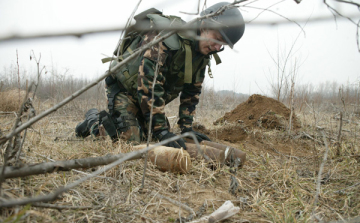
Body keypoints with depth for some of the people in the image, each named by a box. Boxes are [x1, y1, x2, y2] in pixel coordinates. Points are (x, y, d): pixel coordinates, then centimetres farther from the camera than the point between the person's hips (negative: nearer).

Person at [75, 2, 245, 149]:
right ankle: (94, 120, 9)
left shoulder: (203, 53, -6)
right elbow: (148, 85, -37)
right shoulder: (164, 38, -33)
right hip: (123, 87, -8)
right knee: (129, 139, -18)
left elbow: (191, 93, 2)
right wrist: (162, 131, -38)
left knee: (161, 136, 7)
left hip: (150, 96, 8)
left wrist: (186, 128, -7)